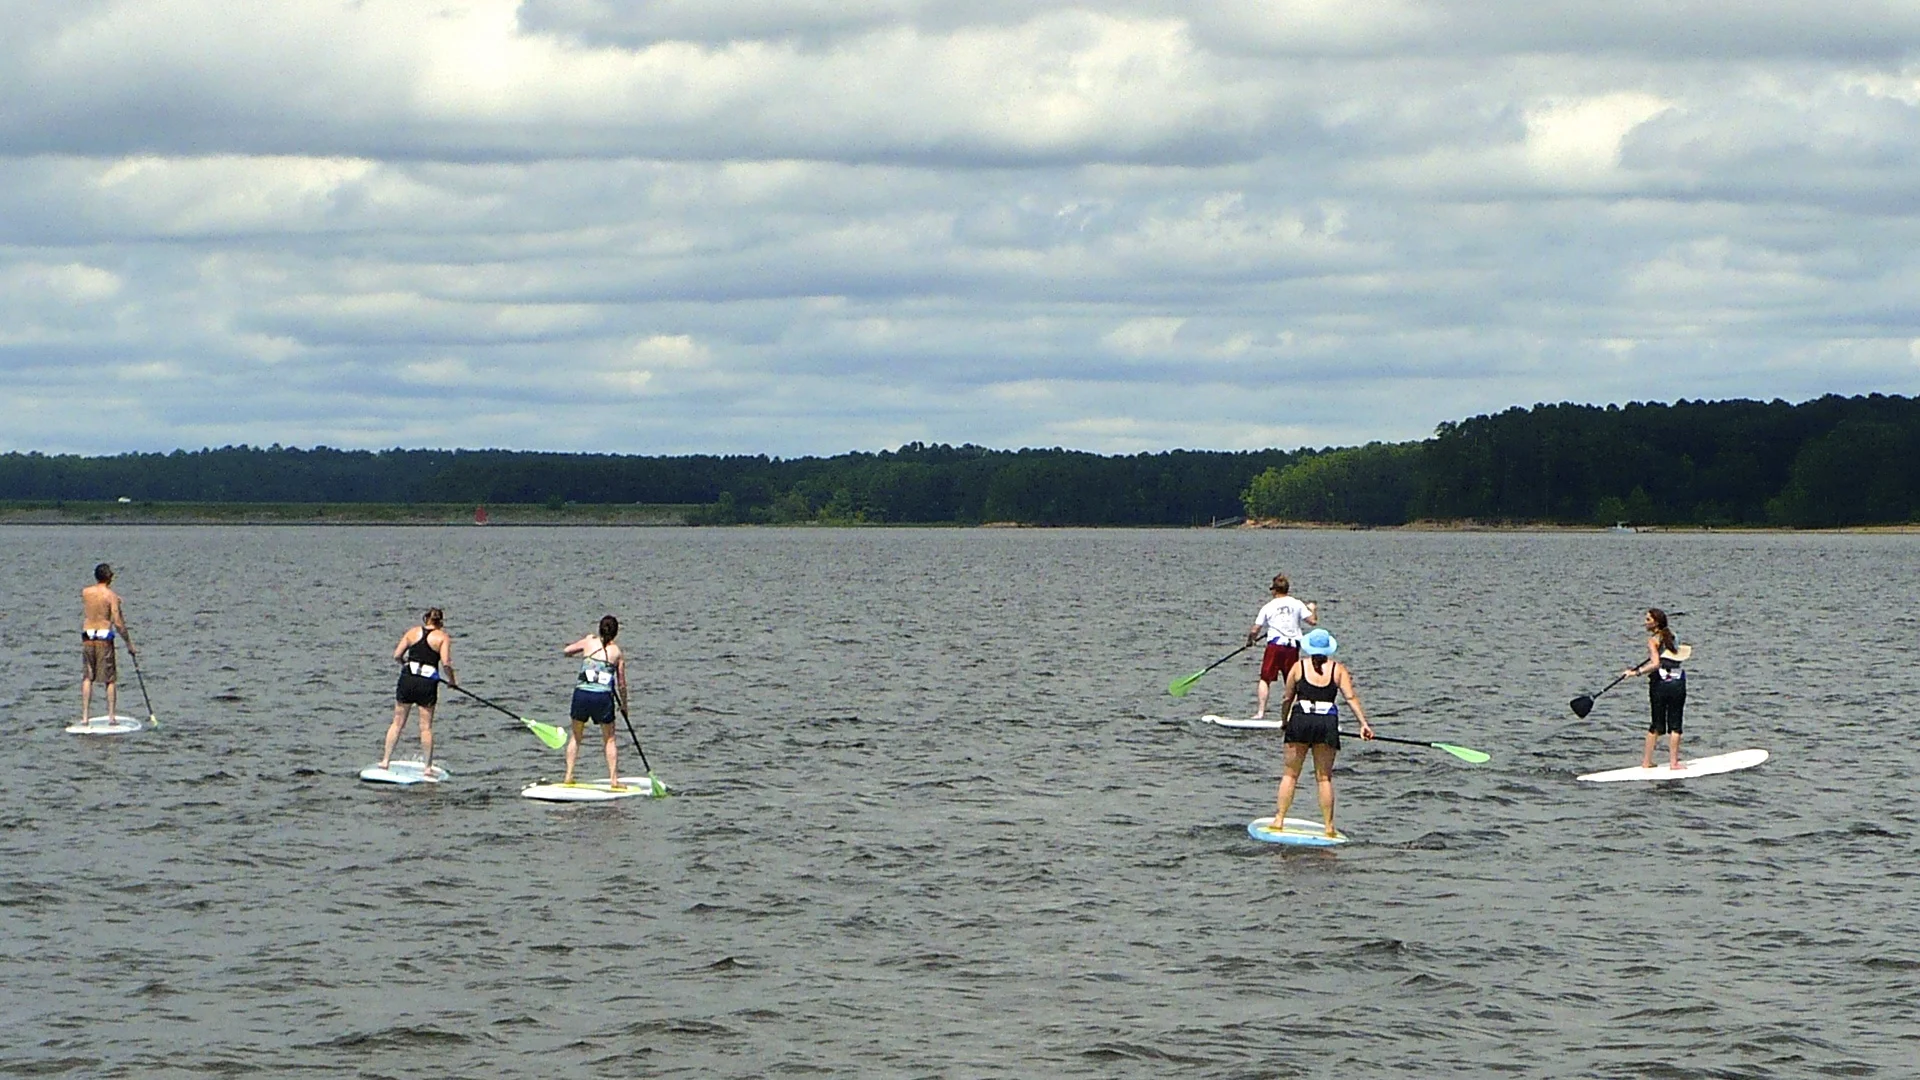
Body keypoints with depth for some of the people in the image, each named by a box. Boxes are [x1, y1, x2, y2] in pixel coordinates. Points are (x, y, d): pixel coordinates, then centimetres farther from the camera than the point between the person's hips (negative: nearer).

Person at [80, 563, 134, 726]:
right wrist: (129, 642, 0)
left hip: (87, 638, 3)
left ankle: (85, 716, 3)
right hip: (104, 639, -3)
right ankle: (112, 716, 3)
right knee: (110, 680, 6)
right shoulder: (112, 596, -8)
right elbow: (118, 623, -11)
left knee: (87, 678, 9)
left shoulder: (85, 593, 4)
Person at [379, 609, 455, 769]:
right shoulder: (443, 637, 0)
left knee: (397, 723, 11)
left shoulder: (412, 632, 8)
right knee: (426, 727, 4)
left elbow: (397, 655, 4)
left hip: (407, 679, 2)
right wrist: (452, 681, 5)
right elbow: (445, 663, -11)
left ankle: (385, 760, 10)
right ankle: (427, 766, 7)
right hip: (427, 684, -2)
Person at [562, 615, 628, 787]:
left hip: (582, 694, 1)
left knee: (575, 736, 20)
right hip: (604, 696, -1)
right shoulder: (617, 652, 5)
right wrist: (624, 704, 22)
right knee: (609, 739, 14)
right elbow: (621, 684, 7)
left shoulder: (589, 642, 6)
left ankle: (568, 776, 15)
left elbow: (567, 651, 21)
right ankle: (613, 779, 7)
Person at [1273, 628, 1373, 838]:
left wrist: (1285, 720, 23)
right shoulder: (1338, 669, 5)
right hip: (1327, 722, 1)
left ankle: (1279, 819, 6)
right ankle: (1329, 826, 6)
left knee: (1290, 774, 9)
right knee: (1324, 777, 7)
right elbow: (1351, 697, -4)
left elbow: (1287, 699, 8)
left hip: (1301, 720, -1)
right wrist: (1364, 723, -5)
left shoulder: (1298, 666, 4)